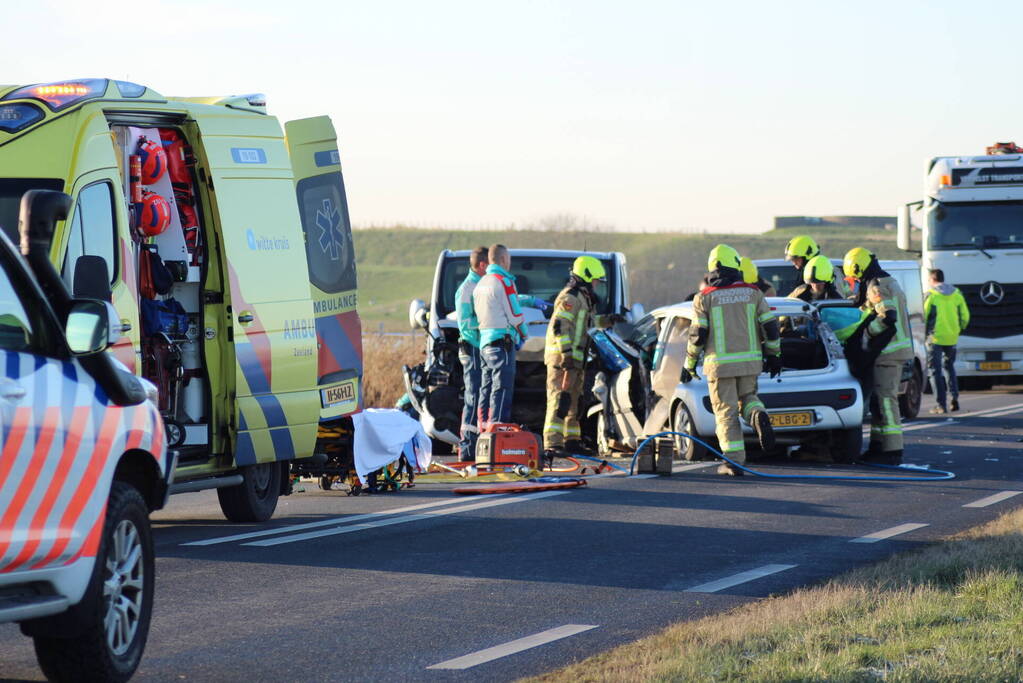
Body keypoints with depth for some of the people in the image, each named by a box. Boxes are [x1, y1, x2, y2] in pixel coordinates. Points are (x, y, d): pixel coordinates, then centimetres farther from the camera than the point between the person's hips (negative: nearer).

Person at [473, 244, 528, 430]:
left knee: (486, 387, 12)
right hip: (502, 341, -9)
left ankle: (482, 425, 13)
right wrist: (524, 335, 6)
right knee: (502, 388, -9)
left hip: (484, 342, 9)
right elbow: (515, 315, -12)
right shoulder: (504, 282, -11)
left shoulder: (481, 284, 16)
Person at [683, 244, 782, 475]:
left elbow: (697, 335, -4)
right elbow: (770, 326, 5)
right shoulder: (752, 293, 4)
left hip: (720, 364, -2)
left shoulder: (704, 298, -2)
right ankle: (758, 415, -14)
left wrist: (689, 365, 7)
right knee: (747, 397, 21)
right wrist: (773, 356, 17)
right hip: (750, 361, 2)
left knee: (726, 411, 3)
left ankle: (734, 461, -3)